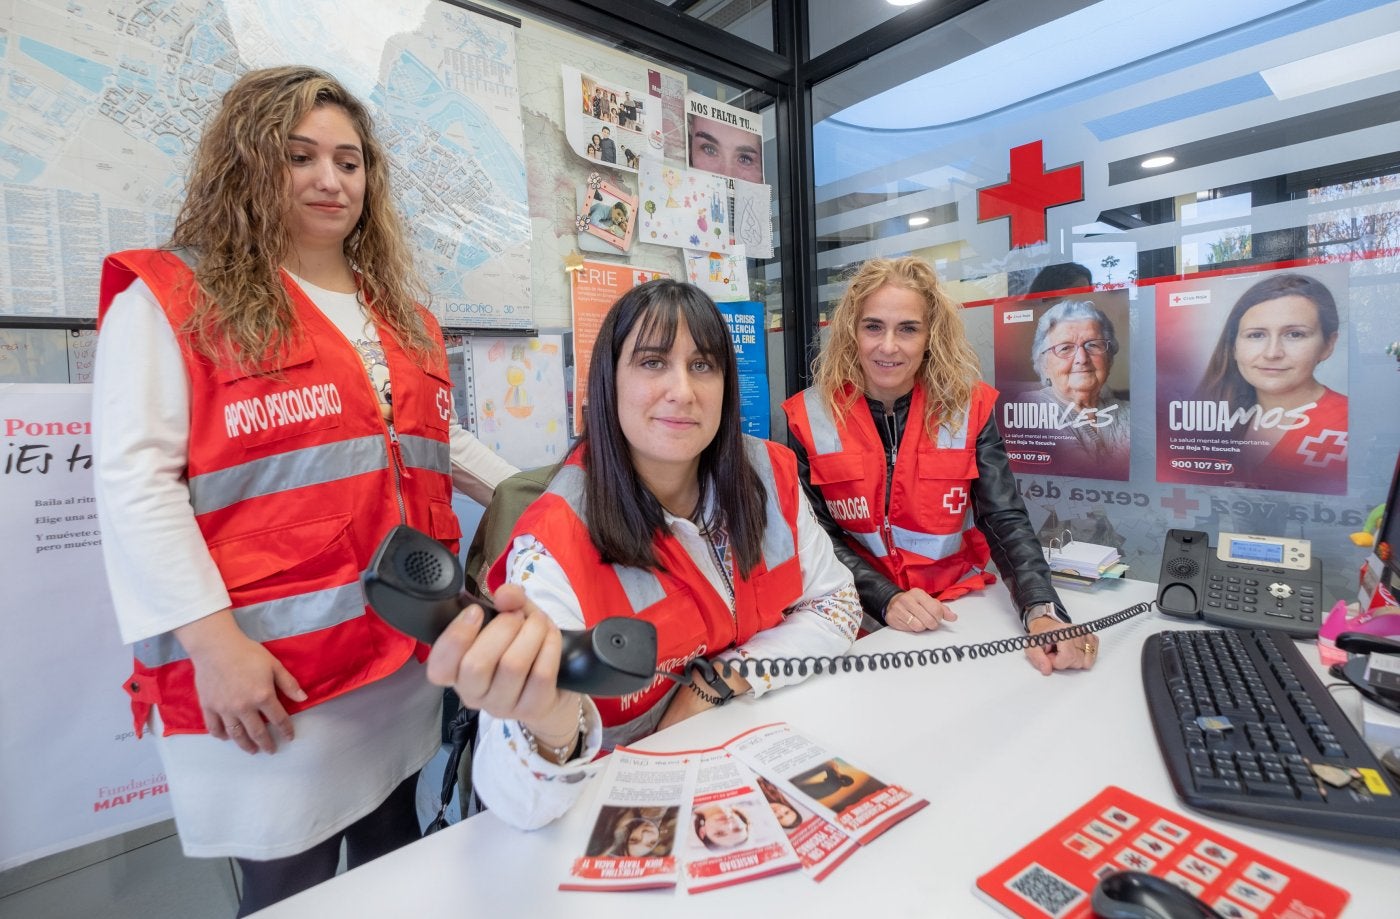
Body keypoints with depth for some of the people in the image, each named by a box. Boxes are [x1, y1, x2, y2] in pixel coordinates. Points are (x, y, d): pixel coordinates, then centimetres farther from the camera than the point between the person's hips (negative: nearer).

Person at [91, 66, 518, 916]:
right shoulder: (170, 298, -5)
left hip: (405, 654, 6)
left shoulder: (400, 316, 13)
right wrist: (210, 639, -18)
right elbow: (134, 482, -12)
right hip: (266, 672, -5)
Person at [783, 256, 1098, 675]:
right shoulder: (809, 416, -6)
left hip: (962, 611, 1)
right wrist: (886, 600, -21)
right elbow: (817, 535, -7)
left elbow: (1006, 522, -7)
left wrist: (1043, 612, -24)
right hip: (860, 619, -1)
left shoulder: (970, 408, -3)